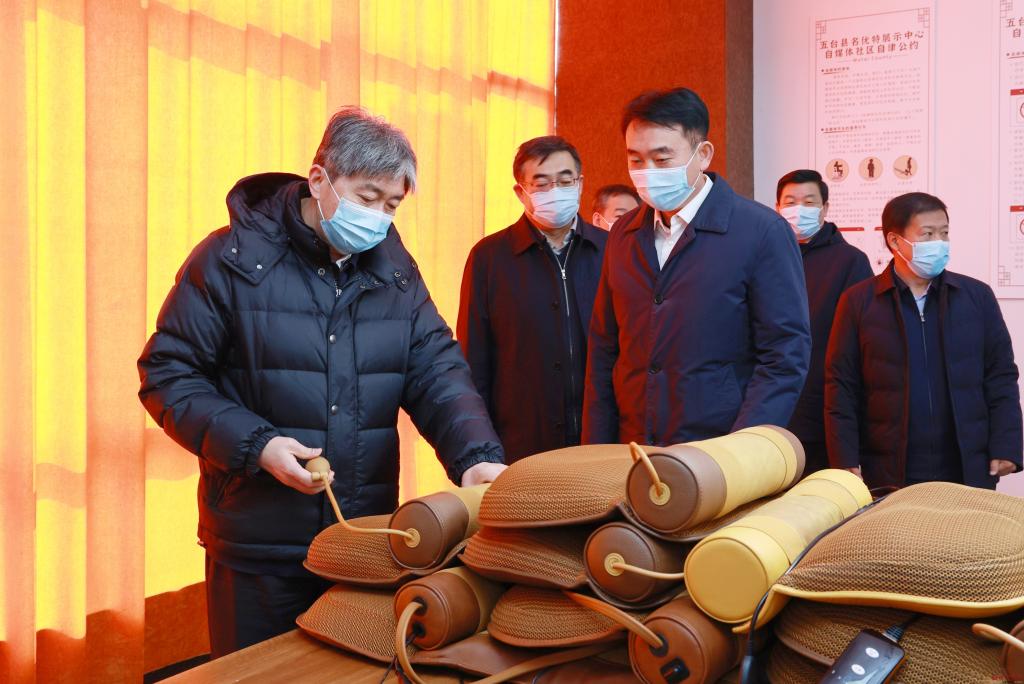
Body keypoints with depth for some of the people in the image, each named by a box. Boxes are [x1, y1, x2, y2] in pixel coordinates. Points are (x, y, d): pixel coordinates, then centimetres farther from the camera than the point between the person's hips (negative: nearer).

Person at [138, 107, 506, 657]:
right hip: (258, 550, -4)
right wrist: (254, 445, -19)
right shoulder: (232, 260, -9)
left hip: (370, 542, 4)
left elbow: (437, 371, -2)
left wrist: (476, 455, -20)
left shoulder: (396, 270, 5)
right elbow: (166, 375, -7)